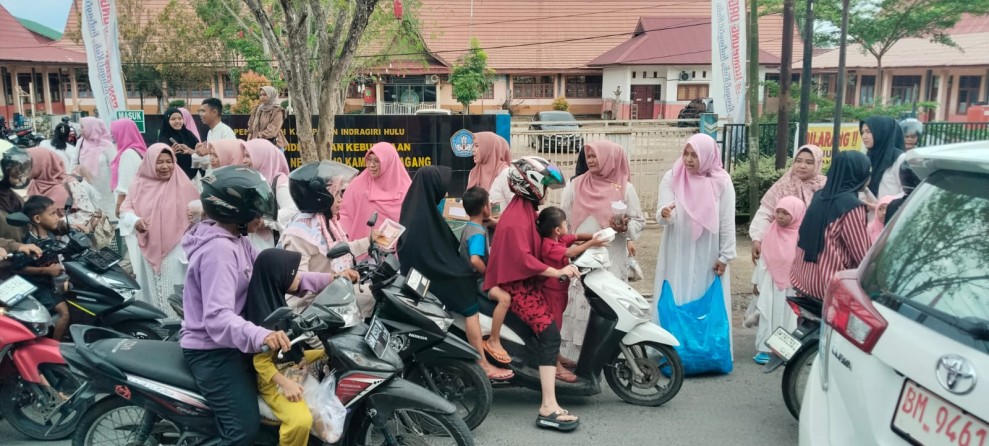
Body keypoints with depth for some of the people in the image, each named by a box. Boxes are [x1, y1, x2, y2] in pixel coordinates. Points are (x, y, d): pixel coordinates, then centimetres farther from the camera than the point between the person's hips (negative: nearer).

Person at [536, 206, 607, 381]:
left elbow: (576, 237, 6)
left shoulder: (559, 239, 4)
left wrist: (594, 236, -10)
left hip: (559, 289, 10)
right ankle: (555, 366, 3)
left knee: (556, 324, 20)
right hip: (552, 291, -10)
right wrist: (591, 243, -31)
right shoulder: (549, 246, -25)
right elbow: (571, 252, -35)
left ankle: (556, 356, 34)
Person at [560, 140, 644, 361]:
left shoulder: (625, 188, 1)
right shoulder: (576, 185, 6)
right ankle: (571, 351, 10)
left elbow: (639, 220, 3)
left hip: (611, 259, -1)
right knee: (578, 305, 2)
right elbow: (563, 217, 10)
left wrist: (625, 227, -17)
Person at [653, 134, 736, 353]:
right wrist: (665, 214, -36)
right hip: (677, 254, 0)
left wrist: (725, 256, -3)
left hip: (707, 256, 0)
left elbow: (727, 222, -1)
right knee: (675, 303, 3)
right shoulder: (671, 178, -3)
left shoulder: (722, 182, -4)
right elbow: (665, 213, -12)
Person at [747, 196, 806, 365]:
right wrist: (757, 281, 6)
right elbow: (763, 259, 4)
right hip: (771, 282, 2)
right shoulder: (771, 233, 1)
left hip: (793, 284, -2)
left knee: (789, 315, 5)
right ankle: (765, 349, 6)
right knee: (768, 313, 3)